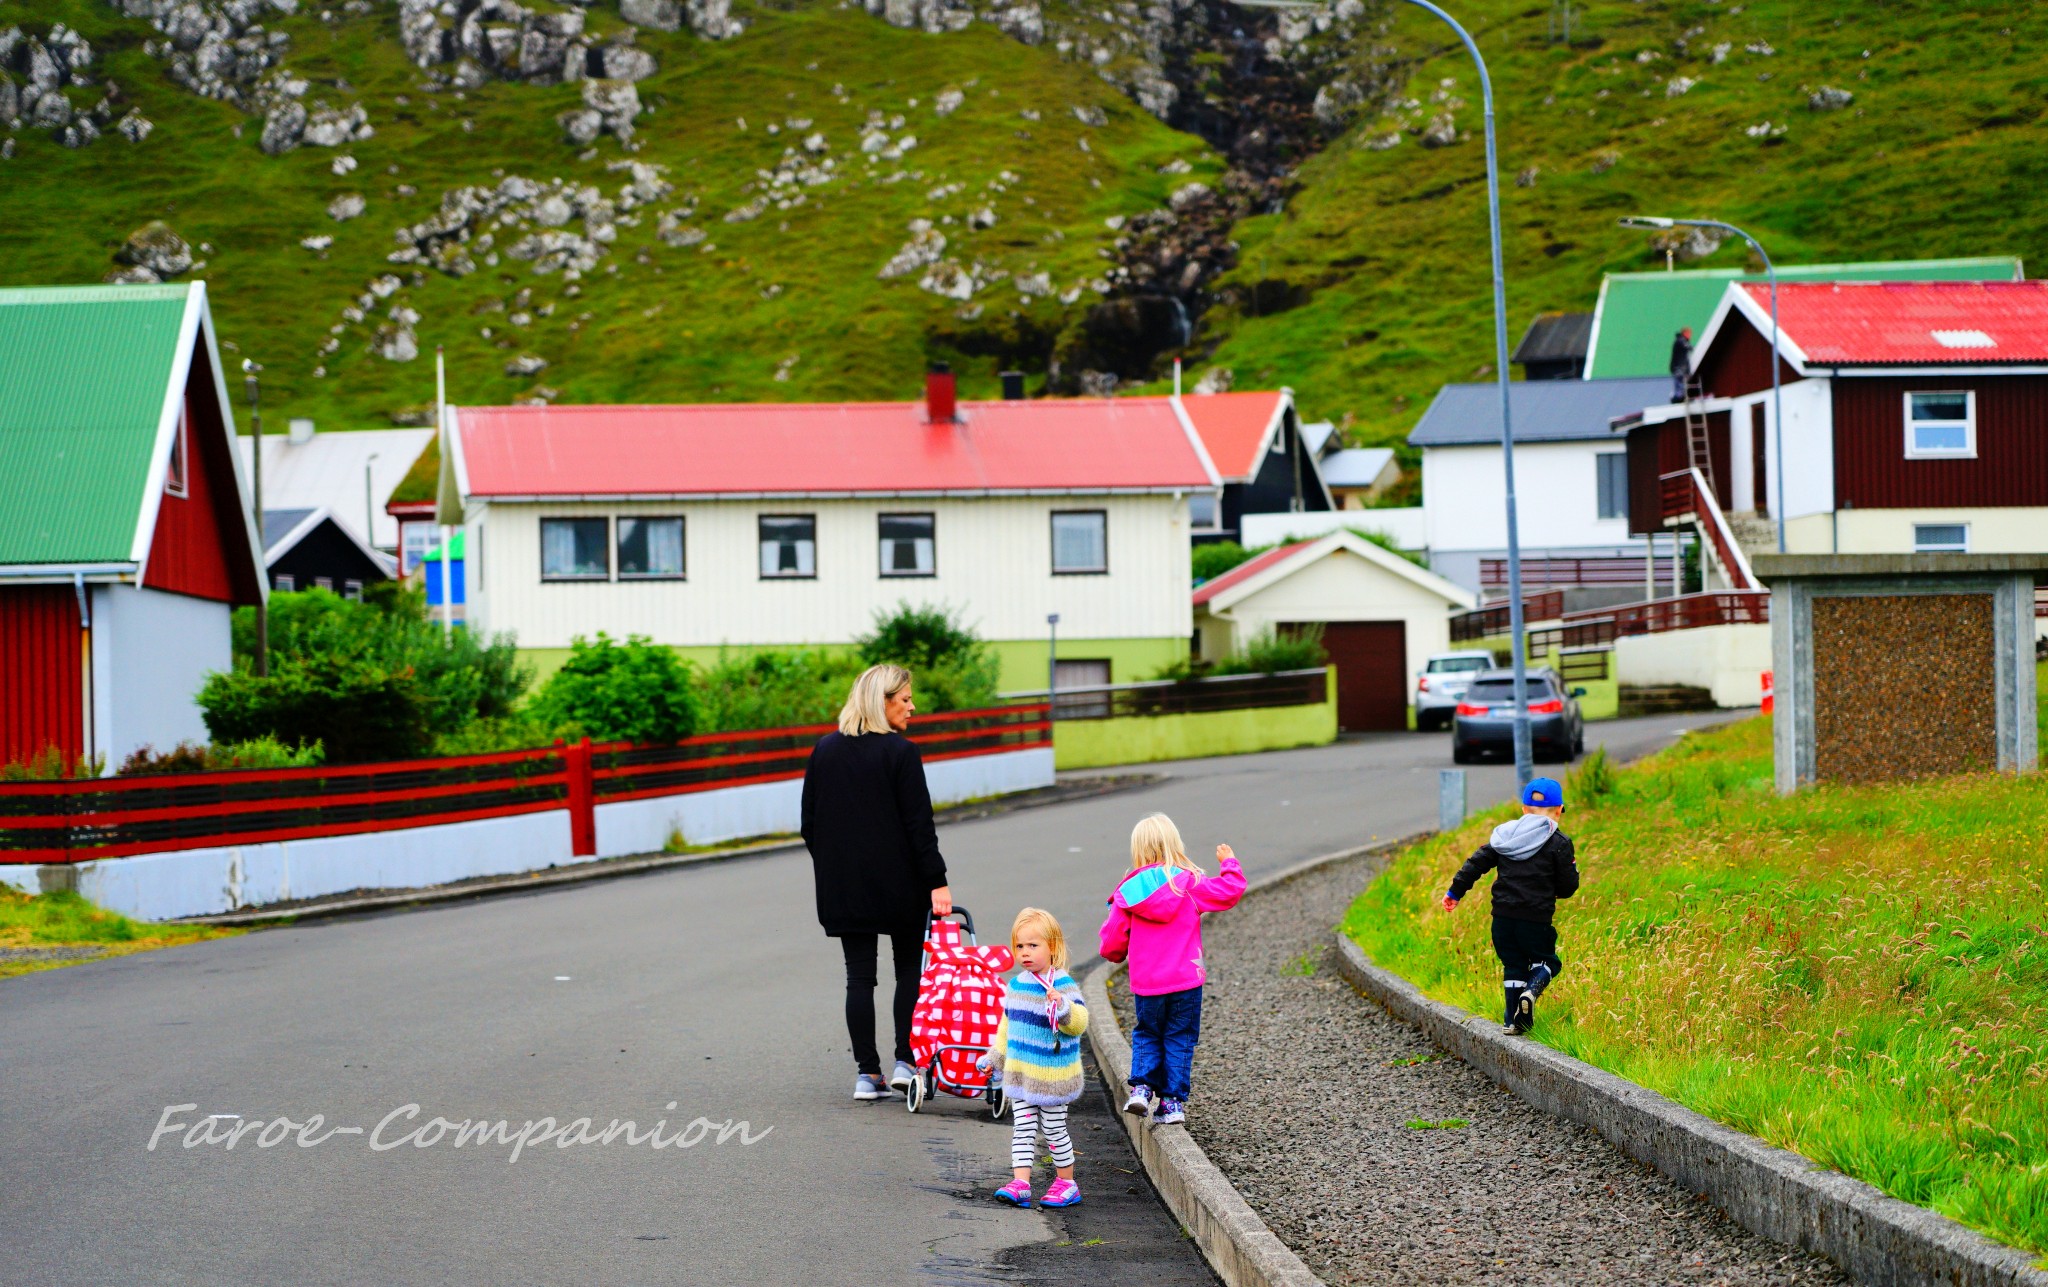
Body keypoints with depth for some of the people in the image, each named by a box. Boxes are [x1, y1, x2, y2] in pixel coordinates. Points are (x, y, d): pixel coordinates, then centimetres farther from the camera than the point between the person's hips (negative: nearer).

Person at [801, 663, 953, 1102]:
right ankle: (905, 1062, 5)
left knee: (859, 977, 5)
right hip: (899, 883, -4)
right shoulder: (900, 752, -10)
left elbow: (809, 822, 9)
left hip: (843, 885, 4)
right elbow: (919, 823, -13)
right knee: (910, 969, 11)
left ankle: (867, 1074, 2)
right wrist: (937, 881, -11)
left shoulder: (824, 751, 5)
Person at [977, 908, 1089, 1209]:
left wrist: (1064, 1008, -43)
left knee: (1054, 1129, 5)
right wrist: (995, 1055, 23)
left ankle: (1067, 1183, 19)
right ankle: (1020, 1184, 2)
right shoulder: (1017, 984, 7)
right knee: (1023, 1128, 3)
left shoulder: (1063, 985, -15)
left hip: (1051, 1076, -6)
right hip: (1019, 1072, 6)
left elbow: (1079, 1023, -24)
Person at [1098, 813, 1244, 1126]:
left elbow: (1112, 941, 0)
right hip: (1186, 981, -1)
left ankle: (1141, 1087, 2)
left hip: (1146, 984, 1)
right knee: (1179, 1039, 9)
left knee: (1146, 1034, 19)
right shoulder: (1189, 884, -7)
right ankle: (1172, 1101, 7)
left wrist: (1115, 954, 24)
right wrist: (1229, 864, 17)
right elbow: (1229, 892, -1)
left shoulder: (1128, 893, -3)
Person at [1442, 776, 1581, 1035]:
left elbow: (1476, 863, 12)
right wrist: (1572, 869, 21)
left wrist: (1455, 892, 19)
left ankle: (1511, 1020, 9)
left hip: (1503, 916, 4)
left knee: (1513, 965, 15)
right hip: (1536, 917, -4)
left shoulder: (1504, 835, 11)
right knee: (1546, 961, 13)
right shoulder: (1559, 843, -2)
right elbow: (1567, 887, -1)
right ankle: (1531, 991, -17)